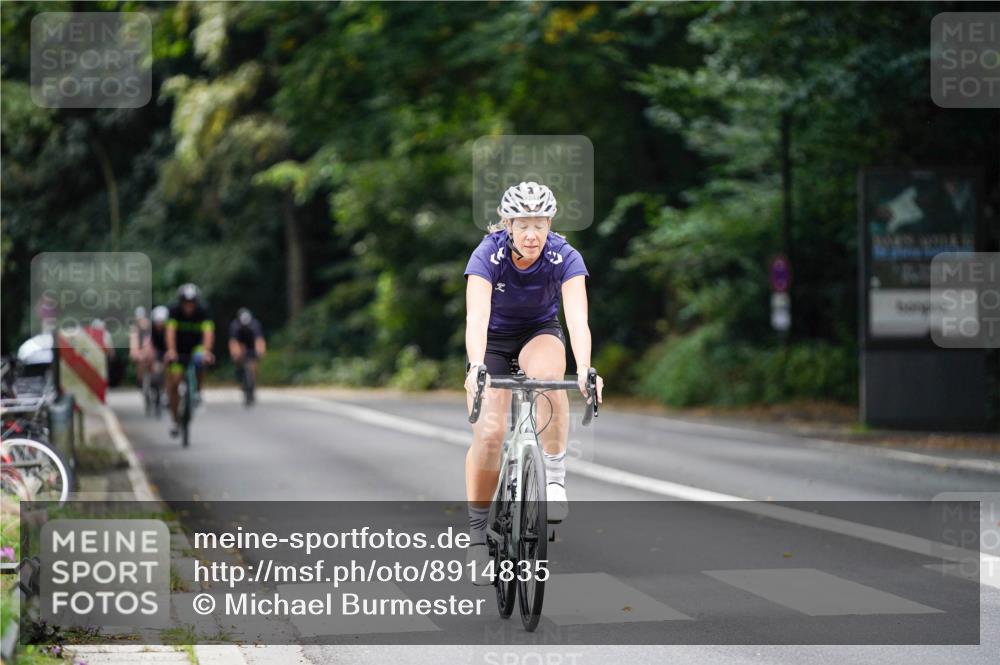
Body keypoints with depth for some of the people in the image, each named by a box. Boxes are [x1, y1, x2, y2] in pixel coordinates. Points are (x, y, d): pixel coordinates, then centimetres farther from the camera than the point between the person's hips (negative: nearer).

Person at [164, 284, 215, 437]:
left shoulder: (202, 312, -21)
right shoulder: (175, 311, -20)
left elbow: (208, 332, -34)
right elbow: (170, 331, -33)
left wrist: (206, 351, -51)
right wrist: (171, 351, -49)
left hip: (196, 347, 0)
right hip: (179, 349, 0)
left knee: (199, 361, -35)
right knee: (174, 383, -9)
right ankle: (174, 418, 7)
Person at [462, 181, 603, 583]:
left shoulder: (565, 258, -24)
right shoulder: (487, 256, -26)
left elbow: (577, 317, -36)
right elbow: (477, 315, -39)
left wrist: (584, 370, -52)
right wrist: (476, 366, -56)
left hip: (540, 336, 0)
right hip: (493, 341, 0)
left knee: (548, 374, -36)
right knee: (489, 433, -16)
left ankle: (555, 475, -21)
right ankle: (477, 530, 1)